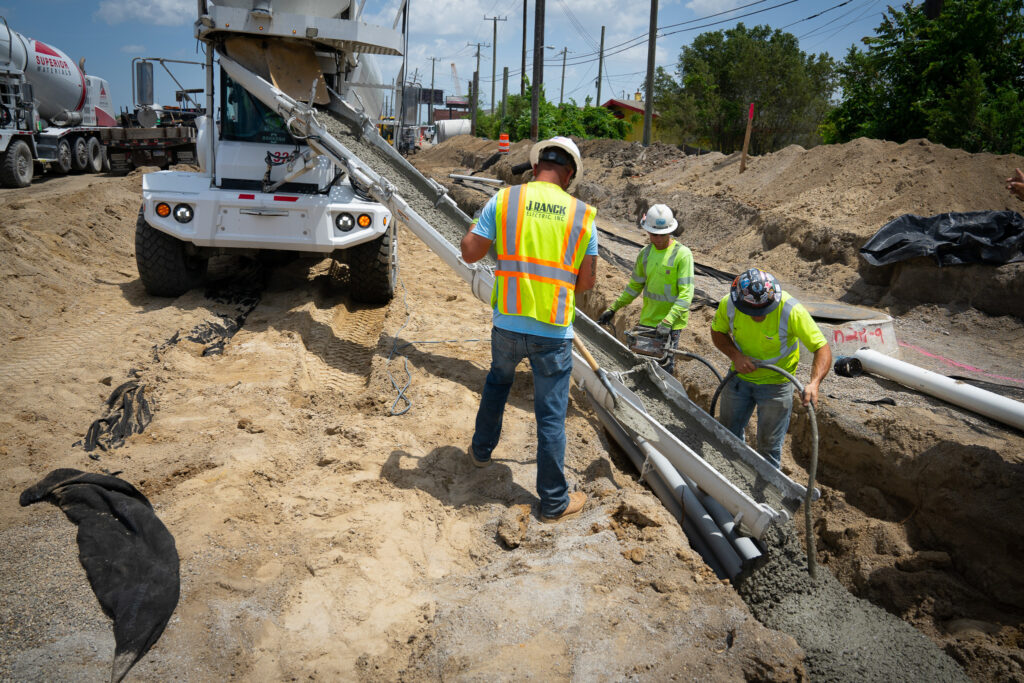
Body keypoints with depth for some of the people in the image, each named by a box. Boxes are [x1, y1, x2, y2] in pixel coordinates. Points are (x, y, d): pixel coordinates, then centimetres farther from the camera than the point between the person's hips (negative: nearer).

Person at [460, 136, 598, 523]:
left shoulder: (504, 200, -4)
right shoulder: (582, 214, -3)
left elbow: (469, 252, -2)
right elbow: (587, 280, 0)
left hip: (508, 323, 2)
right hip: (554, 331, -1)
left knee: (497, 381, 31)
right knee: (551, 416, 7)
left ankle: (482, 450, 48)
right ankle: (554, 502, 19)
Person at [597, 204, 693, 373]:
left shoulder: (682, 254, -13)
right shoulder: (645, 253, 5)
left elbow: (686, 294, -18)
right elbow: (635, 286, 17)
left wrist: (668, 321, -27)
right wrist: (613, 309, 14)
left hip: (671, 323, -6)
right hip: (647, 320, 6)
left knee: (664, 367, -3)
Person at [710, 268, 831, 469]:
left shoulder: (792, 311, -30)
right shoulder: (728, 305, -21)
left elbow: (822, 348, -25)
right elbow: (718, 331, 0)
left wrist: (814, 383, -41)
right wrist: (735, 355, -19)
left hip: (776, 383, -3)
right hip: (740, 377, 4)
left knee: (769, 446, 6)